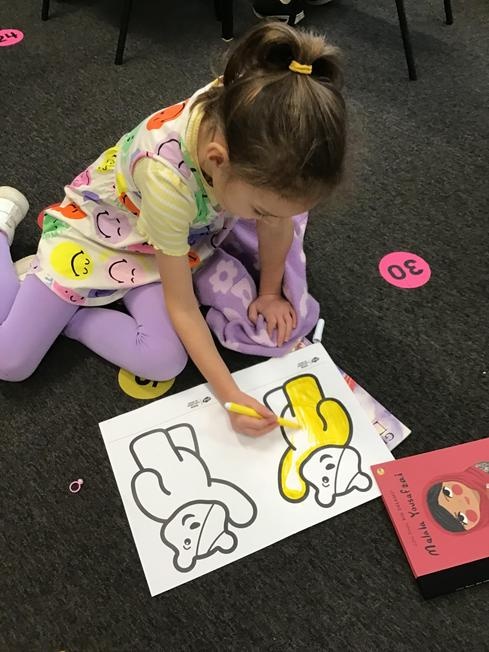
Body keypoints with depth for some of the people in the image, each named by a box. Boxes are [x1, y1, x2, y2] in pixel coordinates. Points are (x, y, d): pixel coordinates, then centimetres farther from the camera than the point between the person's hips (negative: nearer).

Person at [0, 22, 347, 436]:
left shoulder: (256, 128, -28)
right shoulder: (166, 174, -41)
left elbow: (278, 222, -7)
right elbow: (182, 305, -29)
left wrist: (271, 292, 2)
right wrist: (229, 395, -26)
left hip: (181, 234, 4)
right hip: (97, 227, -4)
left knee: (165, 362, -19)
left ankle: (58, 312, 5)